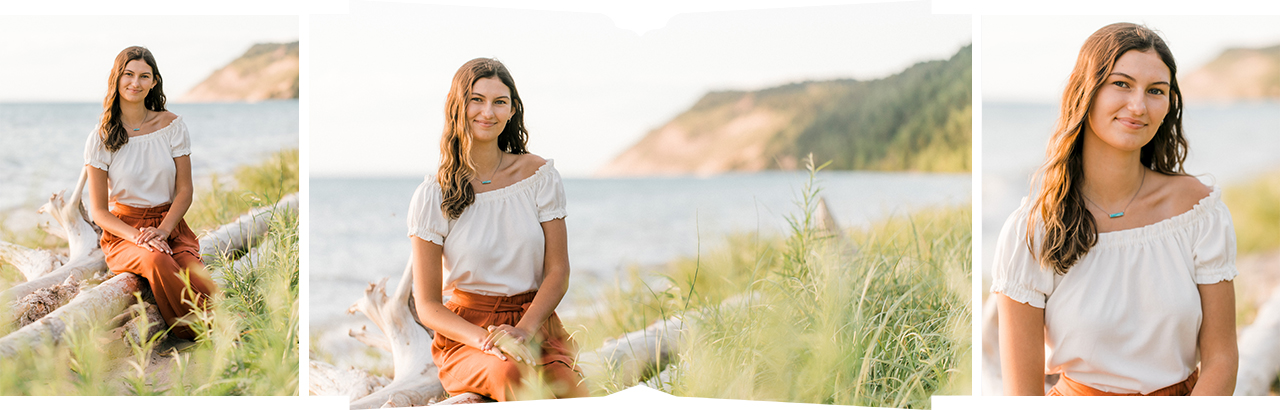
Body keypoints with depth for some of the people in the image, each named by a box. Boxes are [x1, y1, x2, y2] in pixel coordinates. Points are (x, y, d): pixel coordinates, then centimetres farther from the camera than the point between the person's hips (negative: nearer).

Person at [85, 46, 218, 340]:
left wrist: (162, 230, -15)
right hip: (122, 230, -1)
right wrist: (137, 236, -18)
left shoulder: (172, 125, 5)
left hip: (170, 226, 1)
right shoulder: (101, 138, 1)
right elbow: (98, 210, 0)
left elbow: (184, 191, 4)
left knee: (197, 280, -33)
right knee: (156, 261, -37)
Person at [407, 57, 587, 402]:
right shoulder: (432, 196, 0)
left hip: (535, 321, 1)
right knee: (513, 374, -36)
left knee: (571, 388, -32)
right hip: (463, 331, -1)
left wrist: (522, 331, -16)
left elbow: (558, 273, 3)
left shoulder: (539, 175, 5)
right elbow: (428, 305, -1)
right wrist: (483, 338, -20)